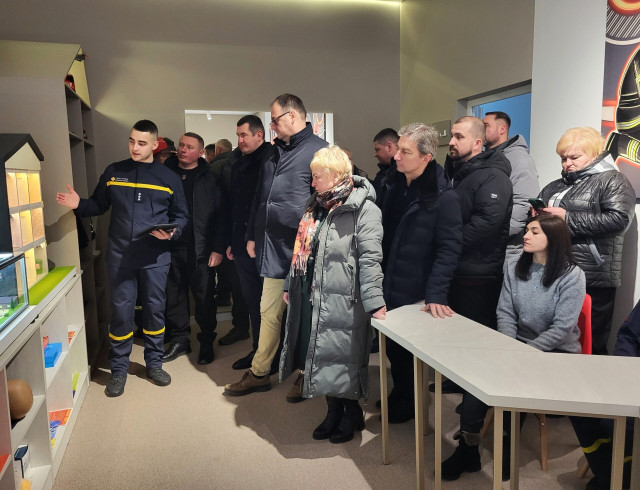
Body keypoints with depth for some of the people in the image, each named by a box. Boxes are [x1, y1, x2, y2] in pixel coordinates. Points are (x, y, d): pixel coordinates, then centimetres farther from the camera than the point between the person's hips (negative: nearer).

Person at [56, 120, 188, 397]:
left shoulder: (169, 177, 4)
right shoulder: (113, 172, 6)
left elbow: (181, 215, 7)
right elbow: (99, 206, 12)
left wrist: (172, 232, -12)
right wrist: (79, 205, -7)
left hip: (156, 257, 0)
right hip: (120, 255, 0)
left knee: (155, 309, 9)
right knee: (121, 311, 4)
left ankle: (154, 364, 27)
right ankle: (118, 369, 20)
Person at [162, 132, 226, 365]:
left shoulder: (209, 178, -1)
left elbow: (220, 215, -5)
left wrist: (218, 248, -10)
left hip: (200, 249, -3)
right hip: (171, 246, 3)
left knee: (203, 295, 5)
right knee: (174, 295, 10)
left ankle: (206, 342, 20)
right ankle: (179, 339, 25)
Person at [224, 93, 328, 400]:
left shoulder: (319, 151, -9)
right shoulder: (276, 153, 17)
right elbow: (260, 198, 21)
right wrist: (252, 235, 18)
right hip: (273, 249, 7)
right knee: (269, 312, 14)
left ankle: (306, 375, 25)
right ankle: (259, 373, 27)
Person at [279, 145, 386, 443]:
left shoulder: (363, 209, -11)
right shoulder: (316, 206, 13)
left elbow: (370, 259, -18)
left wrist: (375, 302, -24)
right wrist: (290, 285, 19)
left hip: (342, 299, -7)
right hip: (310, 296, 8)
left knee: (342, 358, 4)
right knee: (318, 356, 14)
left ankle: (353, 414, 27)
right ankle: (333, 411, 33)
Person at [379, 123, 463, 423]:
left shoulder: (444, 197, -16)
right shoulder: (394, 185, 5)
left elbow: (449, 249, -18)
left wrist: (436, 294, -24)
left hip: (417, 294, -6)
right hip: (389, 287, 6)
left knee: (409, 351, 10)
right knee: (392, 346, 18)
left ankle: (409, 403, 33)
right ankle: (399, 394, 40)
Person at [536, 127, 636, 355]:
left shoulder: (612, 180, 1)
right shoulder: (555, 187, 20)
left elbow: (619, 219, -15)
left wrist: (567, 218, -14)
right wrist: (536, 214, 6)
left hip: (593, 282, -6)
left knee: (591, 345, 1)